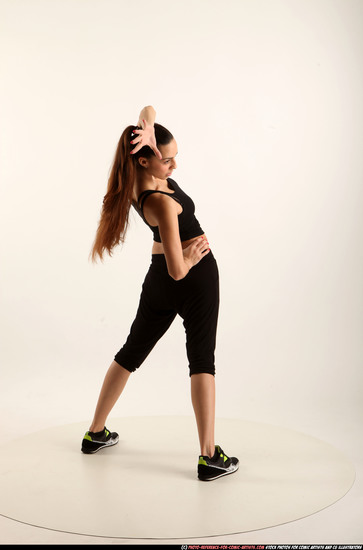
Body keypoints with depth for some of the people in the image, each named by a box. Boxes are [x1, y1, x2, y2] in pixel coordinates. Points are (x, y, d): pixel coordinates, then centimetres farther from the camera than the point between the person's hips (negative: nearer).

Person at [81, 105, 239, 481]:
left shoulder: (136, 179, -8)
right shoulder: (162, 203, -29)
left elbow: (148, 109, 2)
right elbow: (178, 269, -30)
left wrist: (148, 129, -22)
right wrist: (192, 255, -7)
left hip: (158, 278, 8)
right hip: (196, 275, -8)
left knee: (131, 352, 17)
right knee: (202, 359, 0)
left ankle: (96, 433, 29)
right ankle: (210, 457, 2)